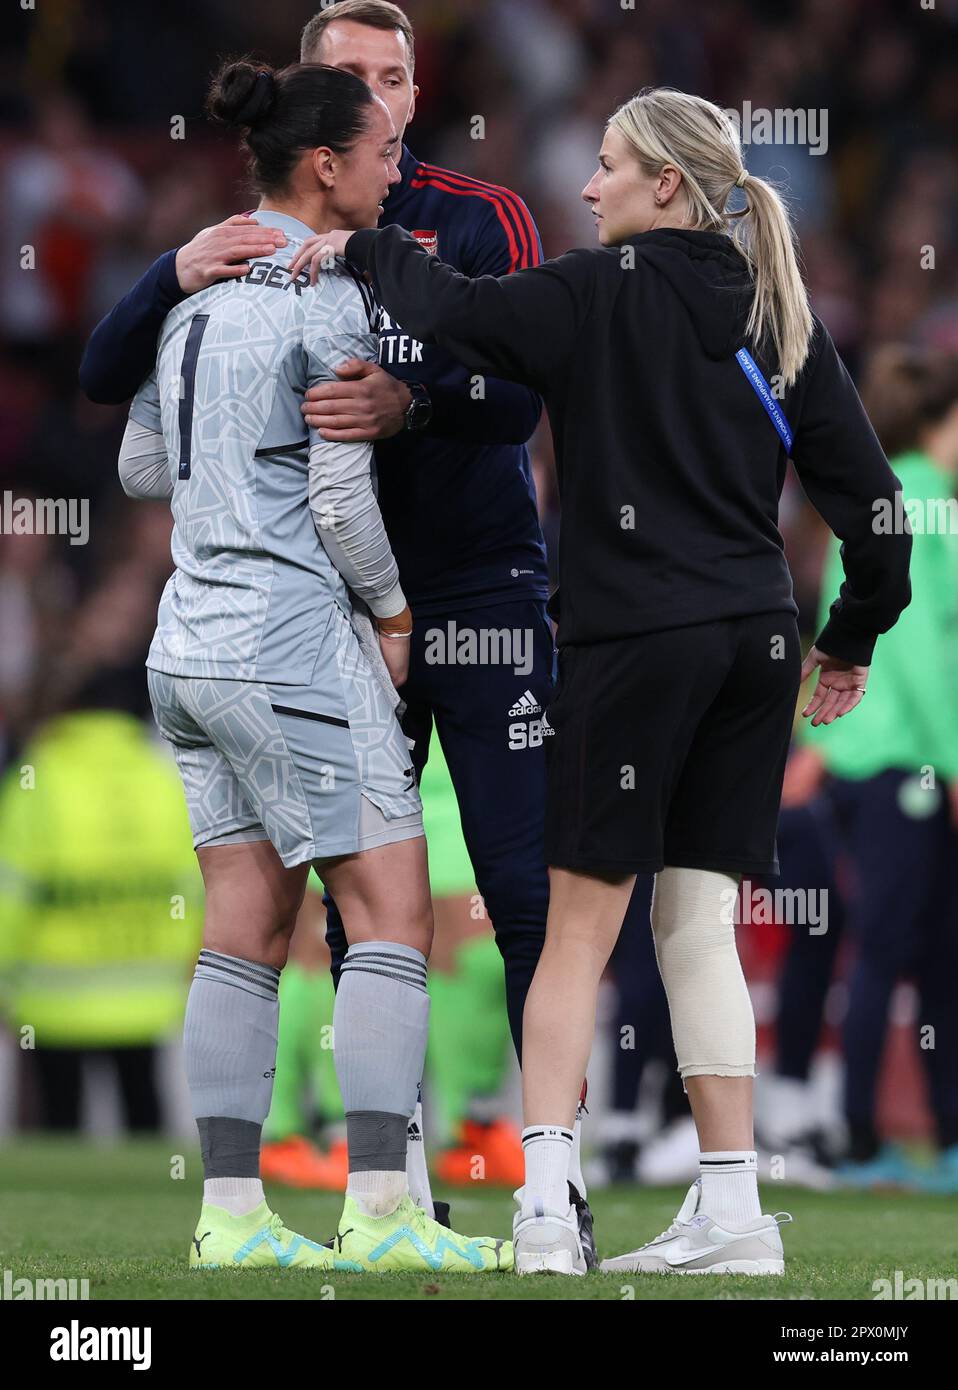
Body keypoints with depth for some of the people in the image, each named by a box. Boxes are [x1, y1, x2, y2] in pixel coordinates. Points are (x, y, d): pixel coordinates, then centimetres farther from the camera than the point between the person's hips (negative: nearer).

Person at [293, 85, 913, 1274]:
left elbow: (455, 312, -19)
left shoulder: (606, 295, -7)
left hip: (633, 635, -5)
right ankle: (731, 1209, 3)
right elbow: (865, 491, 10)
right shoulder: (778, 315, 10)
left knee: (579, 927, 1)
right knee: (697, 921, 8)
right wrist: (854, 638, 20)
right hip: (757, 638, 5)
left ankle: (544, 1203, -8)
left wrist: (361, 250, -1)